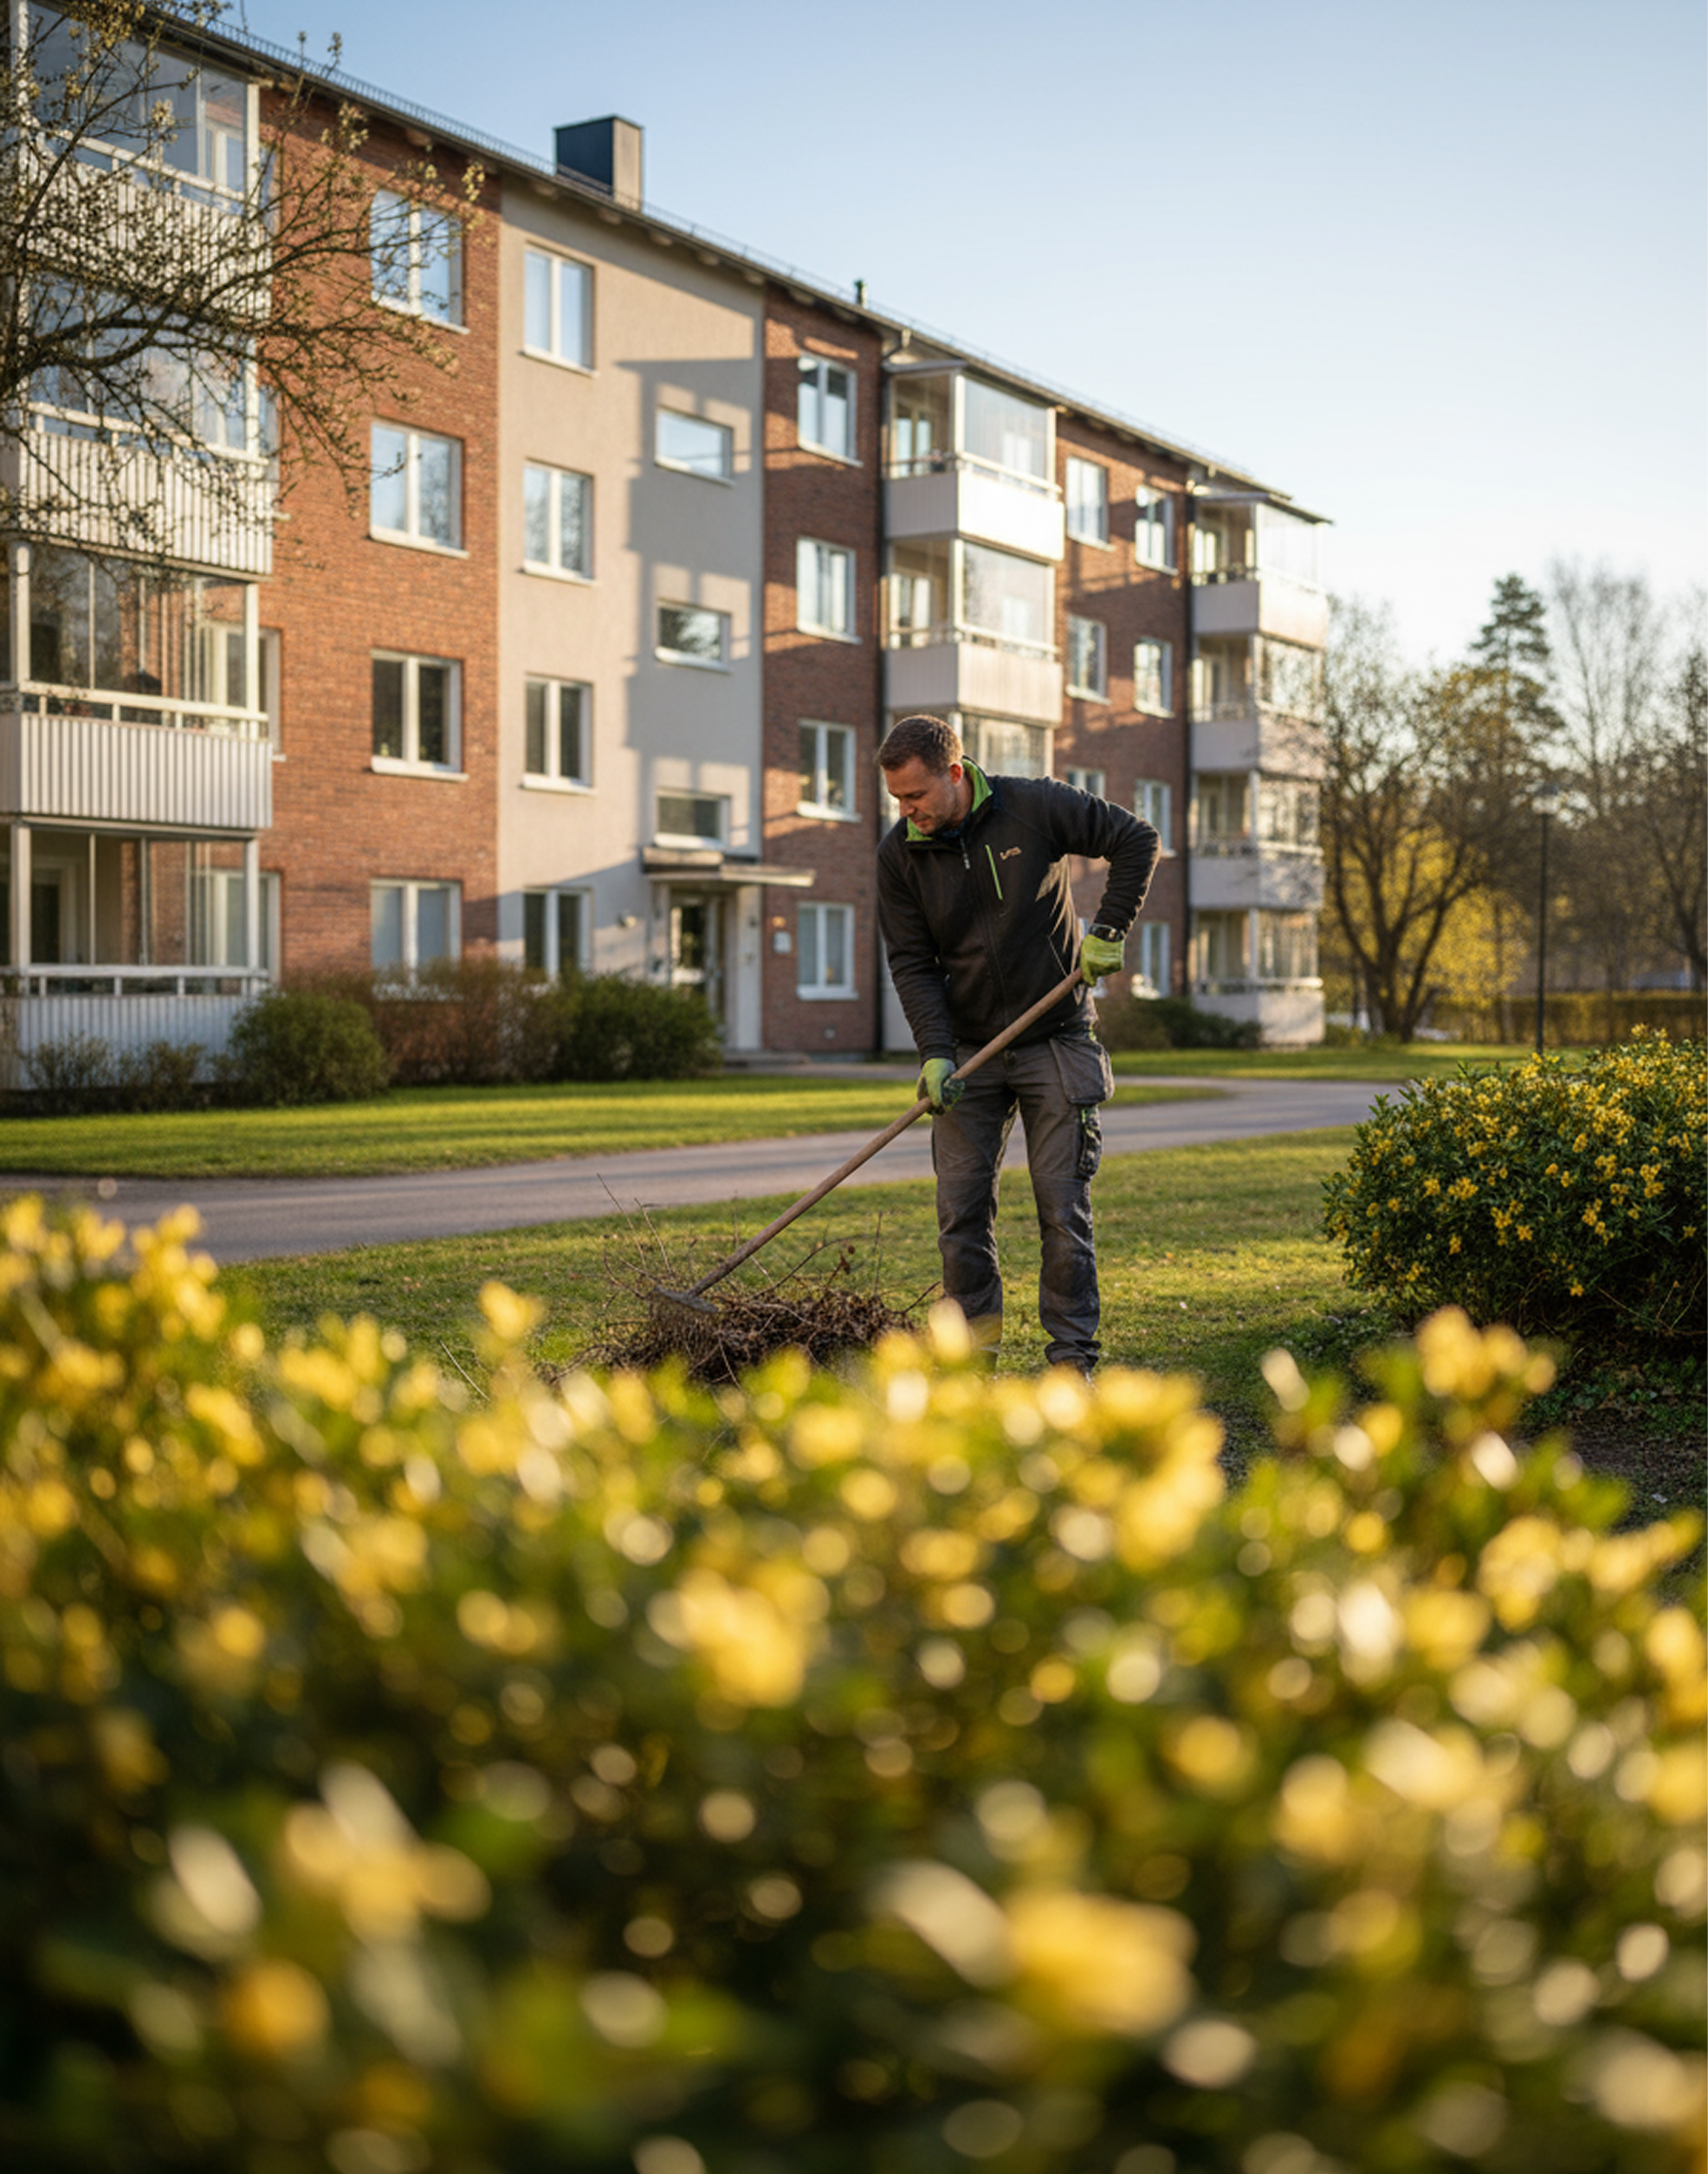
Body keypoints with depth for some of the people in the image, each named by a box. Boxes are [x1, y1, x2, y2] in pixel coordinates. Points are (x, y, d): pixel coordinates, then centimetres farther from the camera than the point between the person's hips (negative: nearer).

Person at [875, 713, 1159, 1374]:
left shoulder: (1034, 807, -12)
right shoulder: (899, 853, -4)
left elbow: (1137, 841, -2)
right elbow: (911, 964, -4)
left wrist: (1108, 932, -9)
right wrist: (935, 1054, -16)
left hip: (1057, 1041, -3)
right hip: (969, 1048, 3)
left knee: (1062, 1205, -2)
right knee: (960, 1204, -1)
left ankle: (1072, 1354, 6)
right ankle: (975, 1337, 13)